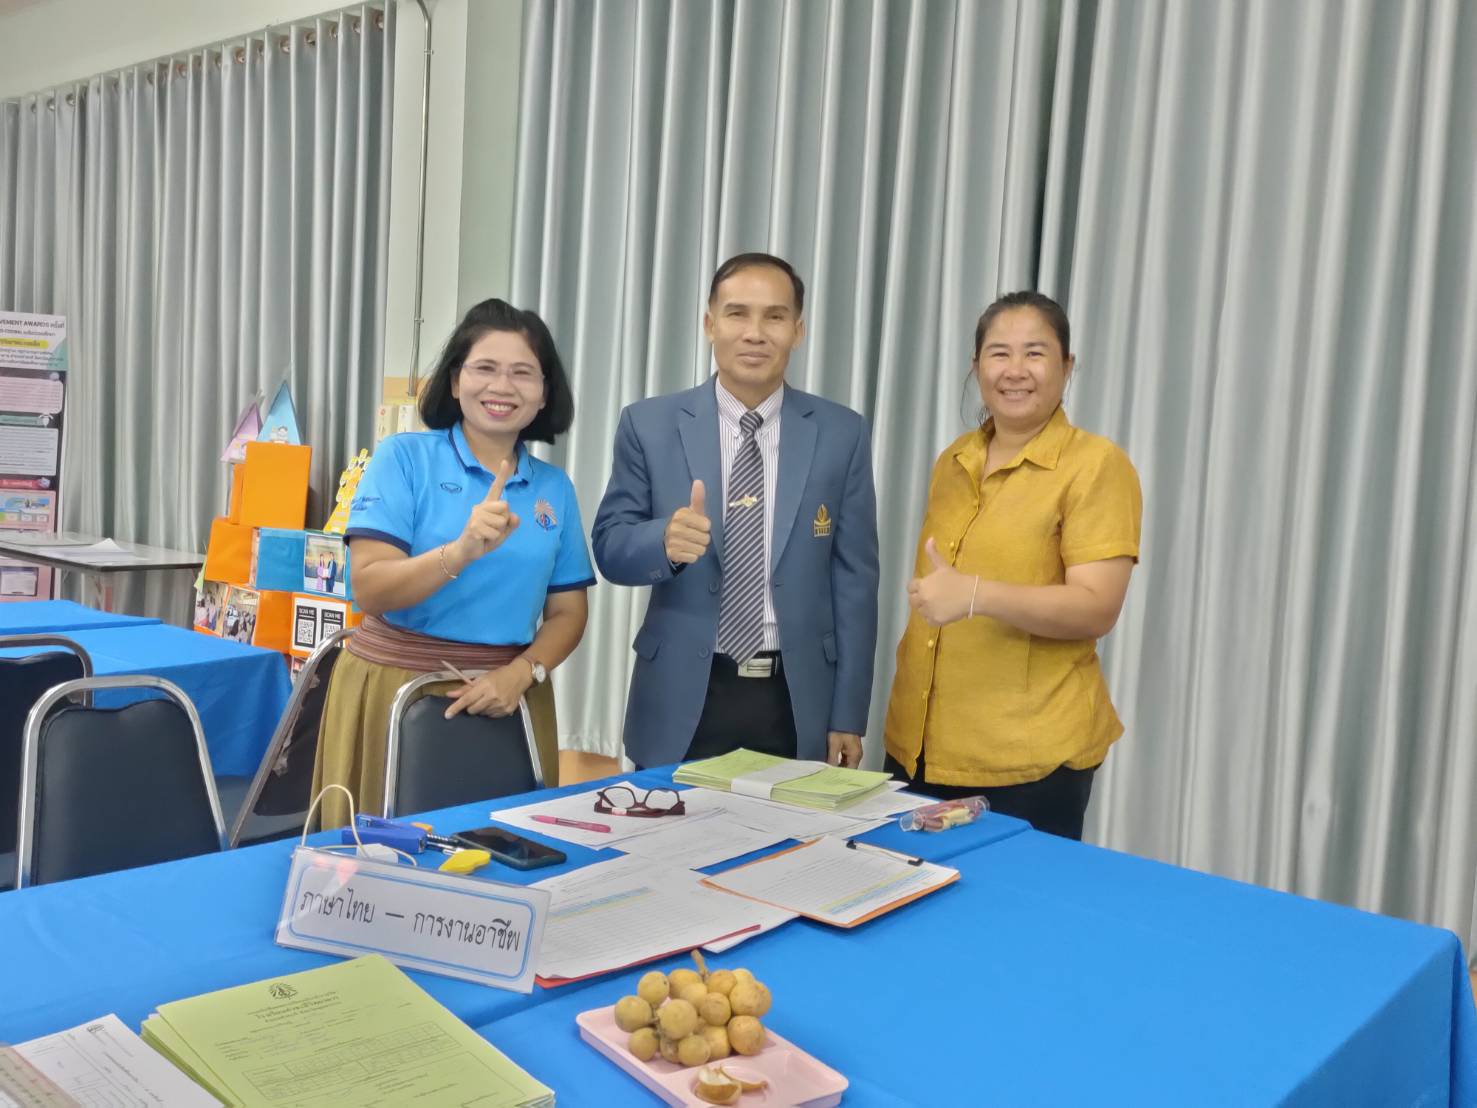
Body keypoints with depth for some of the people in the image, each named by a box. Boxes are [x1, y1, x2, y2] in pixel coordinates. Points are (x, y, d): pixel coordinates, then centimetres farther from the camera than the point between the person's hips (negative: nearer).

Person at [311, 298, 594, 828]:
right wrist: (462, 551, -28)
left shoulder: (555, 488, 7)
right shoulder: (403, 457, -3)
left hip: (502, 697, 3)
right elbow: (369, 589, -12)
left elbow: (567, 611, 8)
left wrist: (521, 673, -10)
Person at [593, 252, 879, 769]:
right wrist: (666, 540, -25)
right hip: (681, 700, 0)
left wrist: (849, 715, 0)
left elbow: (854, 577, 1)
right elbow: (610, 547, -1)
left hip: (797, 701, 1)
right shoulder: (648, 425, -1)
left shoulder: (841, 433, 0)